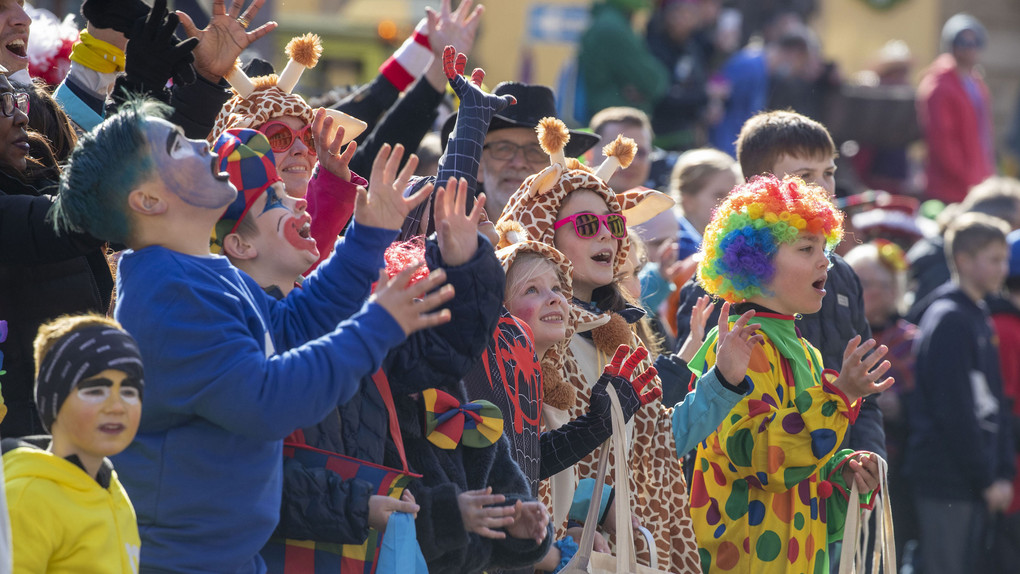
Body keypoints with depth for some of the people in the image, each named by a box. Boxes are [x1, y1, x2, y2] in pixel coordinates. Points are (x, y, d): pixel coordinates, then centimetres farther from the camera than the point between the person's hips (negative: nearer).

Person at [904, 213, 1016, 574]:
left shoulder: (979, 318, 17)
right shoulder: (948, 320, -13)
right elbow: (954, 410, -18)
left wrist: (1004, 472, 9)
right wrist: (987, 479, -14)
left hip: (976, 485, 9)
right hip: (948, 481, -9)